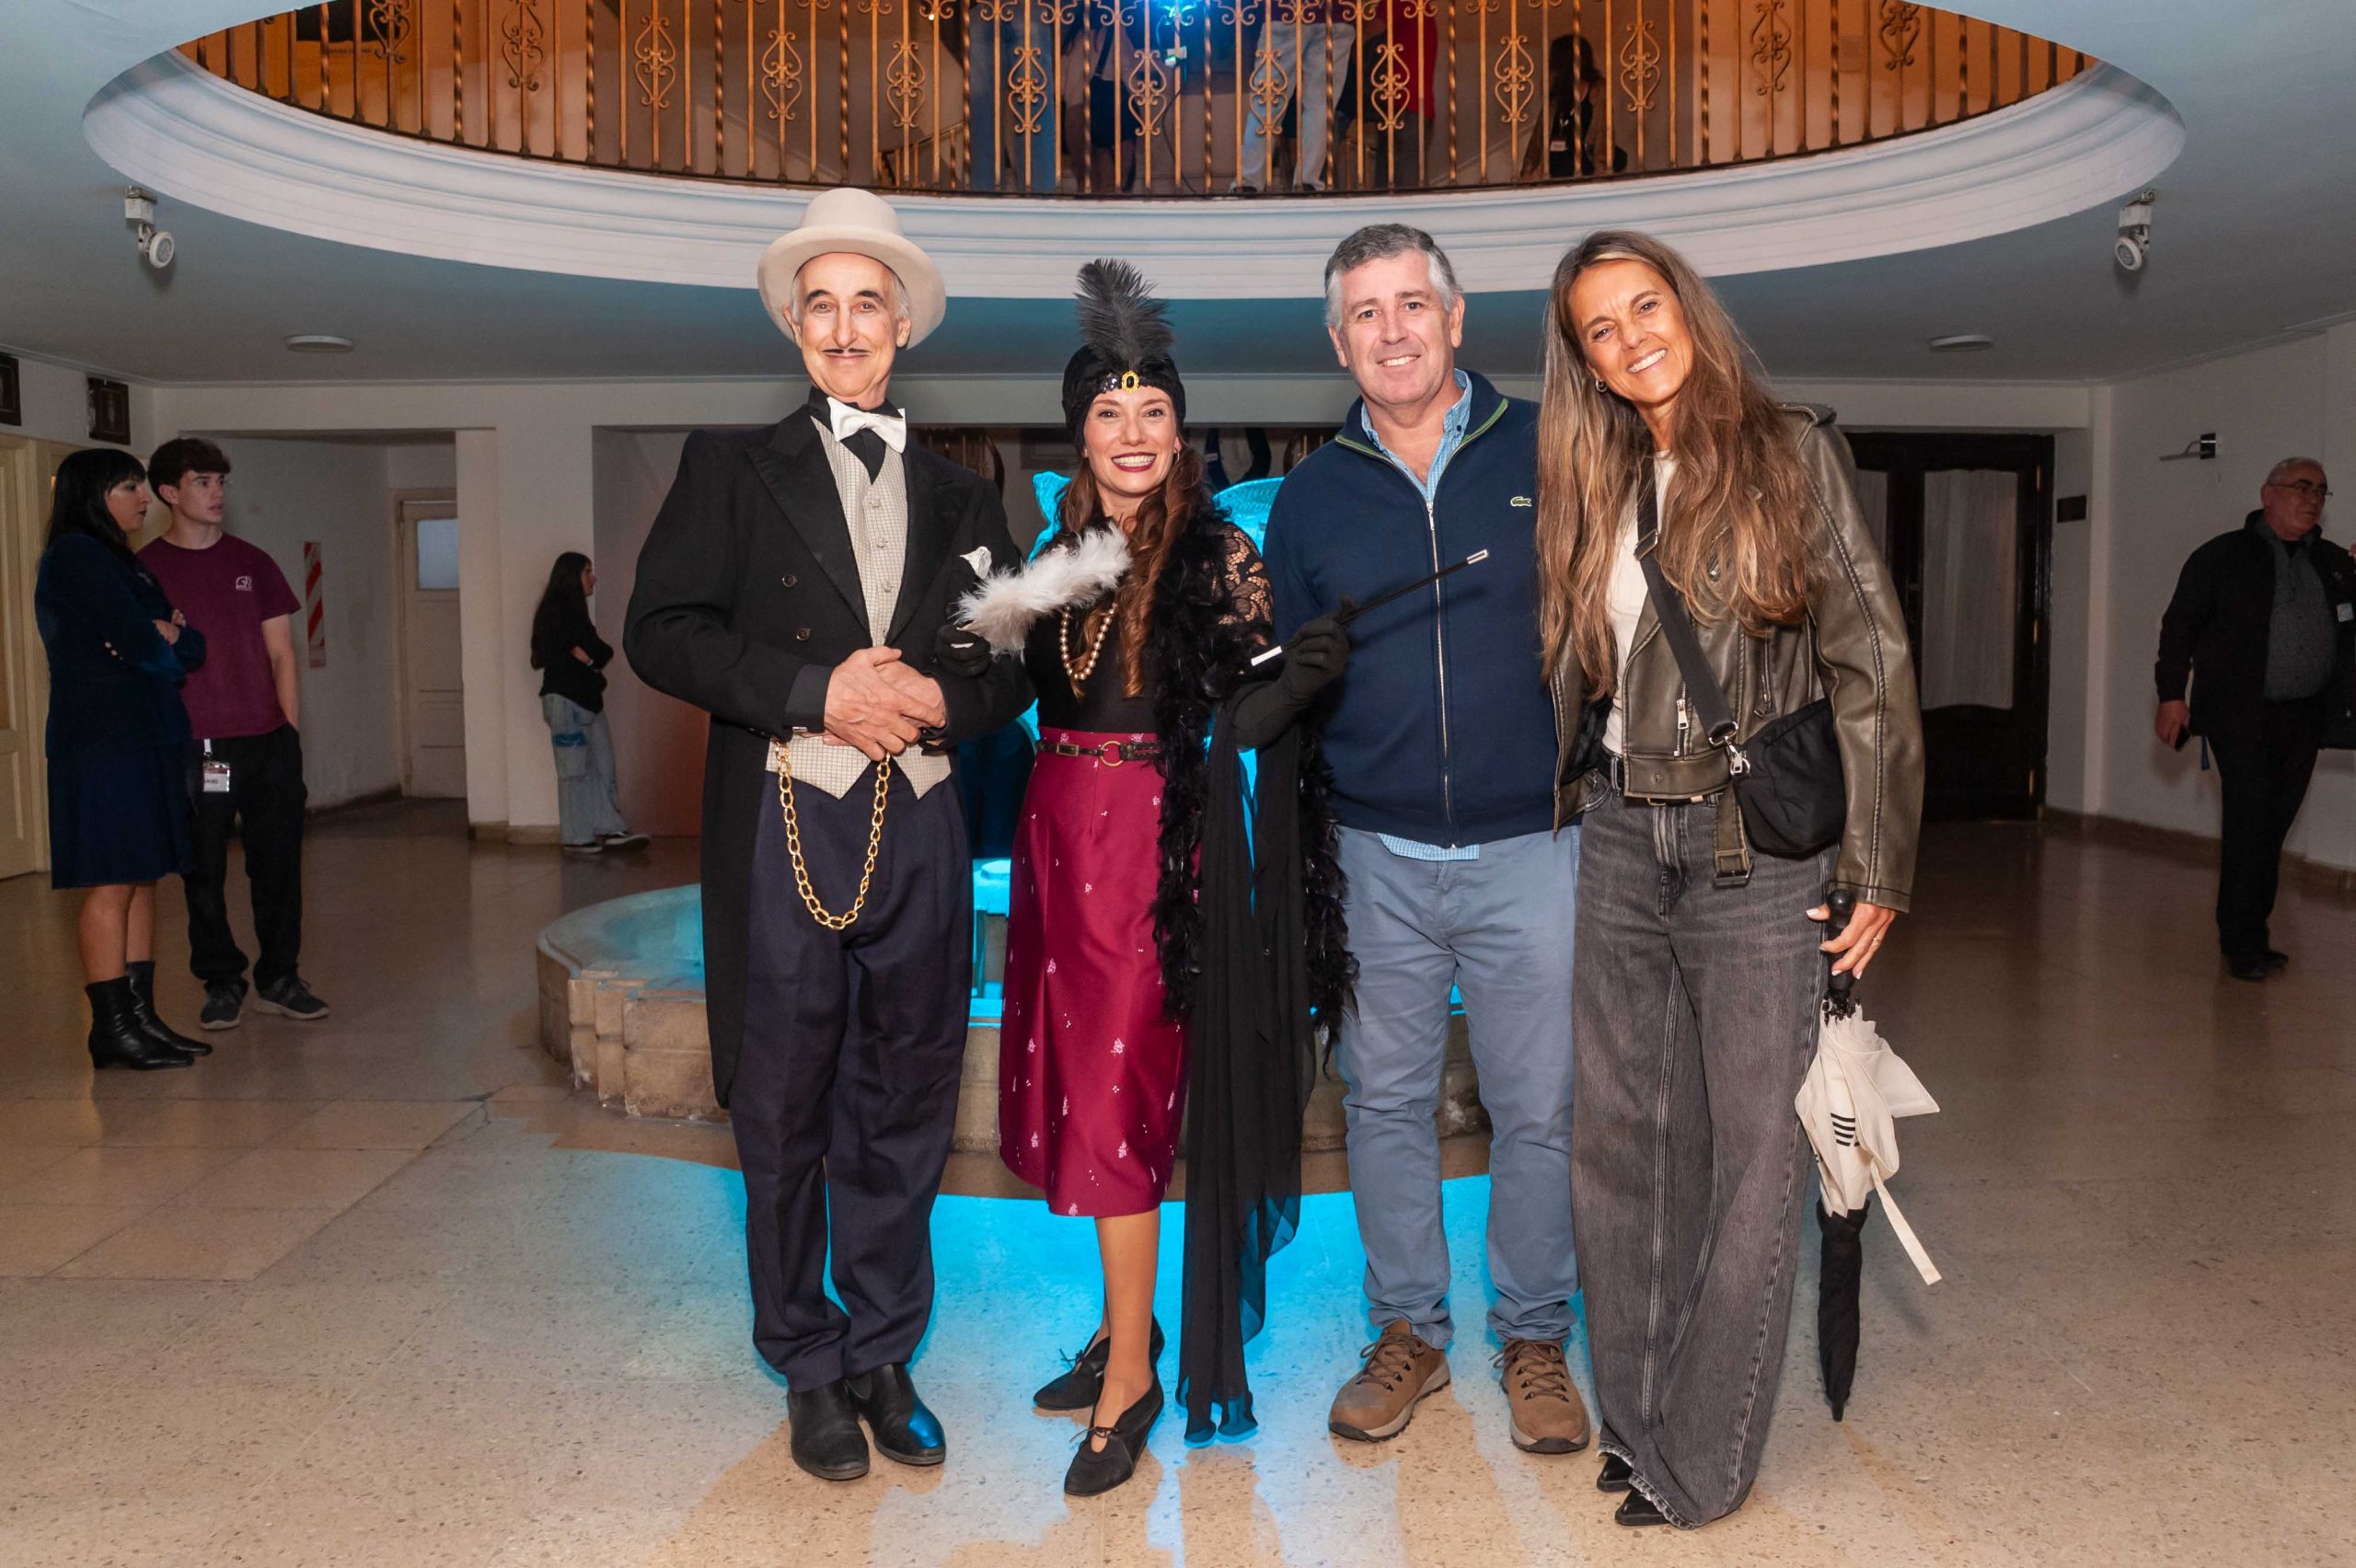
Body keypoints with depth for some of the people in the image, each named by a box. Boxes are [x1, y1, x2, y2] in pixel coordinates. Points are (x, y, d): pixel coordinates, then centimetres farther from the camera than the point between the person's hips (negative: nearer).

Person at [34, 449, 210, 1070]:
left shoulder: (125, 563, 22)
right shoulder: (74, 555, -7)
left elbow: (190, 647, 15)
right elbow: (141, 642, -16)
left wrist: (170, 639, -7)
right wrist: (168, 646, 6)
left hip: (147, 738, 9)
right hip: (102, 742, -9)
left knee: (142, 881, 8)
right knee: (112, 885, -7)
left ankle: (141, 1016, 12)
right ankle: (113, 1028, -3)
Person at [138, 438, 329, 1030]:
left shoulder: (252, 562, 11)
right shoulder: (144, 570, 3)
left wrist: (290, 734, 4)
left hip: (268, 742, 2)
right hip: (193, 749, -2)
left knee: (278, 864, 5)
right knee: (204, 873, 3)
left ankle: (279, 977, 16)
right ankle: (222, 982, 16)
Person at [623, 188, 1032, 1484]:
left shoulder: (961, 500, 14)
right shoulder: (732, 468, 6)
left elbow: (1013, 669, 13)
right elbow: (659, 632, -4)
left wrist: (940, 701, -9)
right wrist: (816, 693, -15)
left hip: (918, 830, 3)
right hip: (782, 829, -2)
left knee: (902, 1110, 10)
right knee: (783, 1111, 6)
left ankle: (883, 1358, 27)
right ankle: (809, 1368, 24)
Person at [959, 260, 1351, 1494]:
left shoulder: (1219, 553, -6)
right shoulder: (1058, 557, 10)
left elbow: (1240, 720, -9)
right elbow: (1036, 700, 13)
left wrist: (1302, 678, -27)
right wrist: (998, 633, -2)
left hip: (1156, 845, -6)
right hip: (1059, 834, 6)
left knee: (1116, 1101, -5)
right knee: (1077, 1090, 13)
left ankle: (1132, 1377, 10)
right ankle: (1124, 1321, 30)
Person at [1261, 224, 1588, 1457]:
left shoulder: (1546, 454, 1)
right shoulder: (1312, 493, 6)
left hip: (1528, 847, -1)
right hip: (1376, 858, 2)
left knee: (1538, 1110, 7)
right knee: (1385, 1102, 11)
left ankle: (1533, 1336, 27)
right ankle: (1409, 1331, 29)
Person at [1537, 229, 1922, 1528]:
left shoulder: (1792, 454, -2)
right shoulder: (1594, 487, 11)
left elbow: (1871, 662, -5)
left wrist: (1874, 865, -8)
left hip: (1760, 848, -4)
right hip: (1621, 842, 5)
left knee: (1753, 1152, 1)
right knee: (1621, 1140, 9)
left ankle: (1699, 1463, 14)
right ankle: (1633, 1417, 24)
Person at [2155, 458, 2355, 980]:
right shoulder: (2223, 556, -1)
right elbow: (2179, 624, -3)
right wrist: (2171, 695, -9)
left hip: (2302, 721, 5)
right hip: (2241, 716, -5)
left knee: (2273, 829, 9)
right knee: (2250, 825, -10)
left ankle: (2248, 937, 19)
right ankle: (2243, 943, -3)